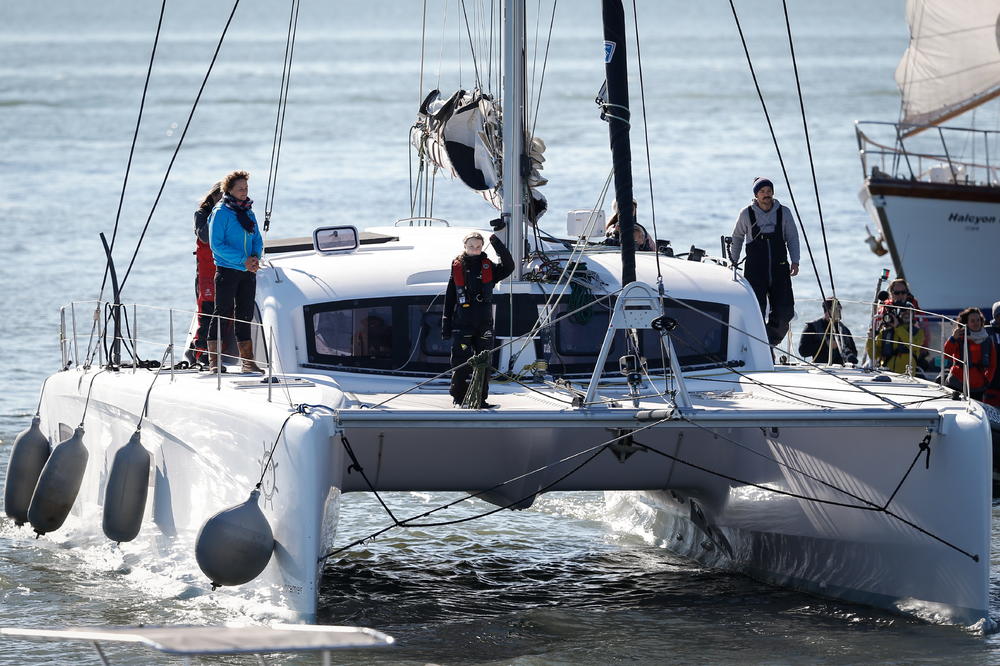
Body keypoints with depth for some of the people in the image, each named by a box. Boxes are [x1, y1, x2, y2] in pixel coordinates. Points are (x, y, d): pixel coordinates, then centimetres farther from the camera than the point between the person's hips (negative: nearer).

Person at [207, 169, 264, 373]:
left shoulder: (248, 212, 13)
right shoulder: (221, 212, -8)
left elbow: (257, 239, 17)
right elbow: (217, 244, -13)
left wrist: (255, 257, -6)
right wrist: (242, 260, -17)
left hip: (248, 272, 6)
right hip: (227, 270, -6)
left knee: (245, 315, 8)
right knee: (222, 314, -6)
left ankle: (247, 360, 11)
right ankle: (214, 359, -3)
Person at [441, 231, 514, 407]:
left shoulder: (488, 267, 5)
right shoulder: (457, 268, 4)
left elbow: (508, 267, -13)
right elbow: (449, 299, 7)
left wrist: (498, 245, -20)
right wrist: (446, 324, 5)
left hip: (484, 324, 1)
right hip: (462, 325, -1)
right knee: (461, 362, -3)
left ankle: (481, 398, 12)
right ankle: (459, 398, 6)